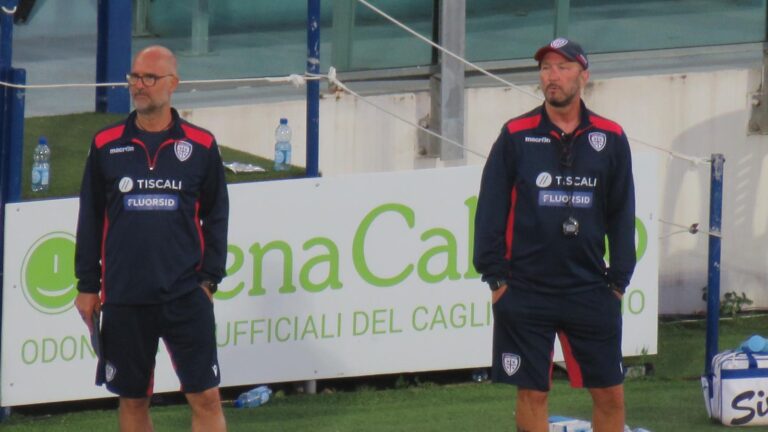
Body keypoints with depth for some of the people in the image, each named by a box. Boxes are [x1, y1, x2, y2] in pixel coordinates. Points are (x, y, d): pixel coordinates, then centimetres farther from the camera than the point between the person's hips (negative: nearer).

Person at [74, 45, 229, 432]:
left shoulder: (201, 146, 4)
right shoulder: (106, 146, 6)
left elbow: (216, 216, 8)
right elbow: (90, 221, 9)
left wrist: (209, 279, -1)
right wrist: (87, 286, 6)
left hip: (186, 296, -1)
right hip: (124, 297, 1)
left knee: (206, 398, -5)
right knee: (132, 400, 7)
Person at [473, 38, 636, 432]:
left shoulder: (610, 139, 5)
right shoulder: (515, 136, 2)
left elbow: (621, 214, 8)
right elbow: (491, 209, 2)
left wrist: (619, 279, 3)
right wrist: (494, 277, -3)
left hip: (590, 291, 1)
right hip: (525, 292, -1)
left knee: (610, 394, 1)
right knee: (531, 394, 2)